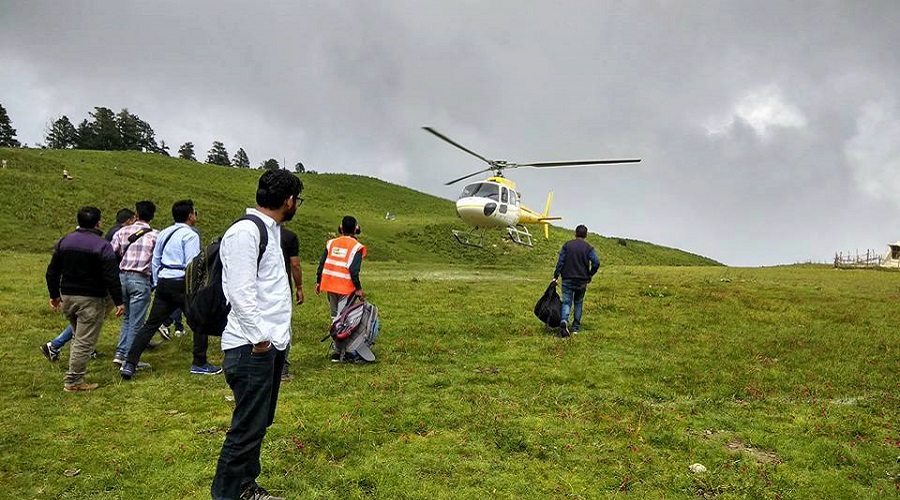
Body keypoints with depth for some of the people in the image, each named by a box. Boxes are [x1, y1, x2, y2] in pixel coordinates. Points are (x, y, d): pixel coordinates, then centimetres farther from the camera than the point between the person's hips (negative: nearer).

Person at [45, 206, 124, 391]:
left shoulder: (64, 241, 8)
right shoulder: (103, 246, -12)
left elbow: (52, 271, 13)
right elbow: (112, 277, -16)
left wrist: (54, 295, 22)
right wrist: (118, 302, -10)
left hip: (67, 296, 7)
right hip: (91, 300, -7)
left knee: (77, 335, 23)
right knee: (85, 341, -1)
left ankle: (75, 372, 24)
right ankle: (73, 381, 2)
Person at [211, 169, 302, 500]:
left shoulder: (270, 230, 16)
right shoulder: (245, 232, -15)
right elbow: (240, 290, -21)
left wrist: (277, 334, 15)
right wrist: (259, 337, -19)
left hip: (272, 343, 10)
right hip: (251, 348, -10)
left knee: (260, 423, 18)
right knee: (248, 427, -2)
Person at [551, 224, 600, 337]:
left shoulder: (567, 245, 1)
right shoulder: (588, 248, 0)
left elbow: (560, 261, -5)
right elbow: (596, 262, -11)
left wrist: (556, 276, -3)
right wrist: (590, 275, 2)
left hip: (567, 279, 0)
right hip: (582, 281, 0)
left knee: (566, 302, 0)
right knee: (578, 303, 15)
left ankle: (564, 321, -28)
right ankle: (576, 328, 18)